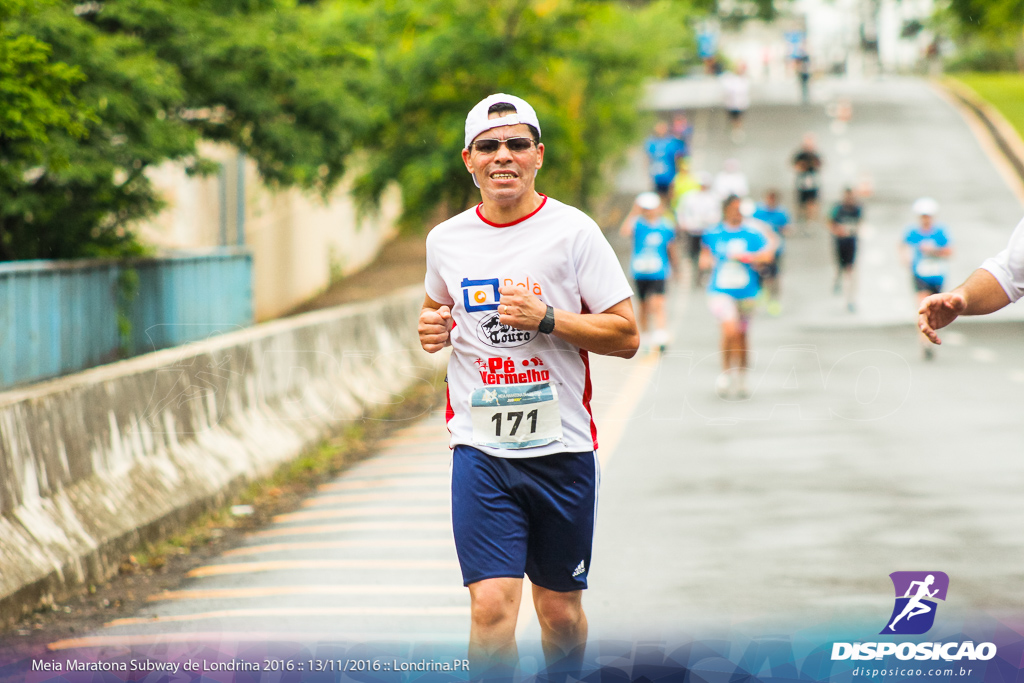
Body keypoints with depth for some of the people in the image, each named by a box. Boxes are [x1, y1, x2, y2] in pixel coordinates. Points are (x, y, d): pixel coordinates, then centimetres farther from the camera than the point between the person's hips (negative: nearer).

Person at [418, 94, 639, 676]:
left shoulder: (573, 231, -4)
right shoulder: (446, 240, 6)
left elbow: (626, 336, -6)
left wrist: (546, 318, -18)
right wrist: (434, 328, 3)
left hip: (562, 448, -1)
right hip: (481, 450, 1)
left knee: (561, 611, 10)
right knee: (492, 607, -14)